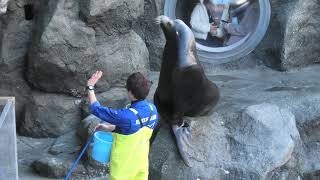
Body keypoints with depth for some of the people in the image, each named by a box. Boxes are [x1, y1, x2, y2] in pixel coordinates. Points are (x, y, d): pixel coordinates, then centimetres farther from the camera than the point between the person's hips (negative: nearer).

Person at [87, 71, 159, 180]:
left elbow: (97, 110, -20)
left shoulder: (127, 116, -32)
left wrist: (90, 87, -9)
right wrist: (109, 127, 12)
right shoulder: (152, 110, -11)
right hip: (141, 162, 6)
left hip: (123, 164, -6)